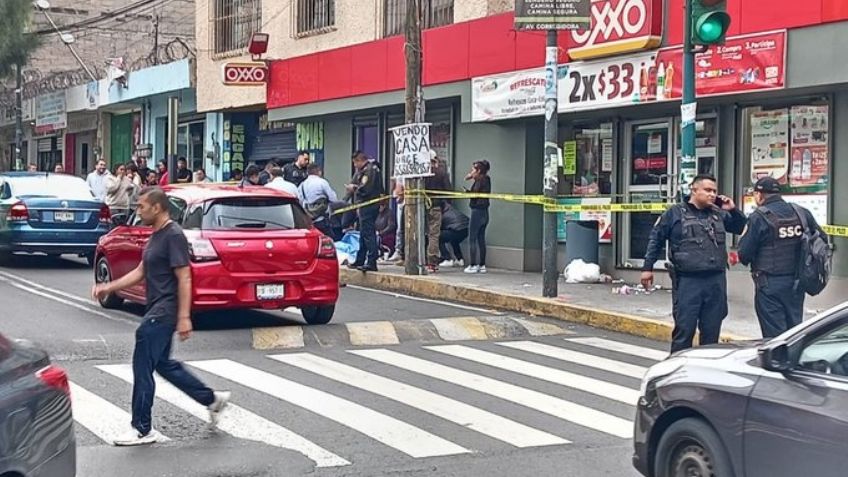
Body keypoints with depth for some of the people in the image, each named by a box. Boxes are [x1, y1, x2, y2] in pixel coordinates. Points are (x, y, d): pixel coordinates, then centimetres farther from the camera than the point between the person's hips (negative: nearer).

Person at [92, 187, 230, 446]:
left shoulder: (173, 236, -16)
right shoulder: (156, 236, 14)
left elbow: (184, 278, -20)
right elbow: (141, 272, 20)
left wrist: (184, 317, -24)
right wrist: (109, 287, 13)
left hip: (164, 311, -10)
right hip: (156, 310, 10)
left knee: (143, 367, -6)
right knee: (163, 364, 17)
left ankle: (143, 429, 2)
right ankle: (212, 399, 26)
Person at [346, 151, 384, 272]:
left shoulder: (370, 170, -14)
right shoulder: (362, 170, 18)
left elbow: (365, 189, -23)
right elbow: (354, 182, 17)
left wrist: (354, 188, -7)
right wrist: (352, 187, -6)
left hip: (368, 206, -11)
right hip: (365, 206, 11)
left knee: (368, 234, -11)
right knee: (363, 234, 18)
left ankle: (371, 263, -13)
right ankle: (360, 261, 28)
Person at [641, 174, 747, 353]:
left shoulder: (719, 215, 14)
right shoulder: (676, 213, 2)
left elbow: (742, 228, 23)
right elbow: (656, 239, 5)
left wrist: (733, 210, 6)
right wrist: (648, 268, 2)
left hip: (716, 280, 4)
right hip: (687, 281, -4)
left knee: (711, 331, 10)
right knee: (684, 330, -3)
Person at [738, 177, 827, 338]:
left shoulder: (759, 217, -12)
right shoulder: (802, 213, 4)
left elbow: (745, 255, -12)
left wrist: (744, 237, 7)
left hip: (770, 284, -5)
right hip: (796, 282, 6)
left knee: (774, 334, -2)